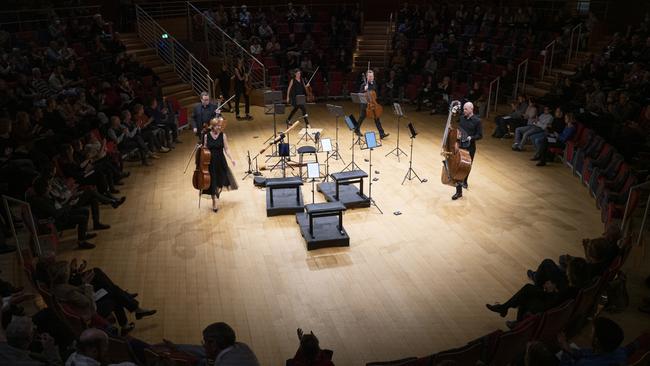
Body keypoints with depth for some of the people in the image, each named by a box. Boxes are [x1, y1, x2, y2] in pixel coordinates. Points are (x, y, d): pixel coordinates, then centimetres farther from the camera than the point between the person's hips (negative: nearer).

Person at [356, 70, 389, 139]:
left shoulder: (374, 83, 7)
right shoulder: (364, 85, -11)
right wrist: (365, 90, -28)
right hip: (366, 104, -4)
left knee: (377, 118, -2)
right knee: (361, 118, 11)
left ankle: (382, 134, -5)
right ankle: (357, 130, 34)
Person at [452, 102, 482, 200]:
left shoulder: (477, 121, -11)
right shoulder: (461, 118, 2)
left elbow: (480, 135, -9)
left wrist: (470, 138, -23)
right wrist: (457, 134, -4)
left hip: (470, 147, -2)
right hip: (460, 146, 2)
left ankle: (464, 181, 47)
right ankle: (459, 191, -3)